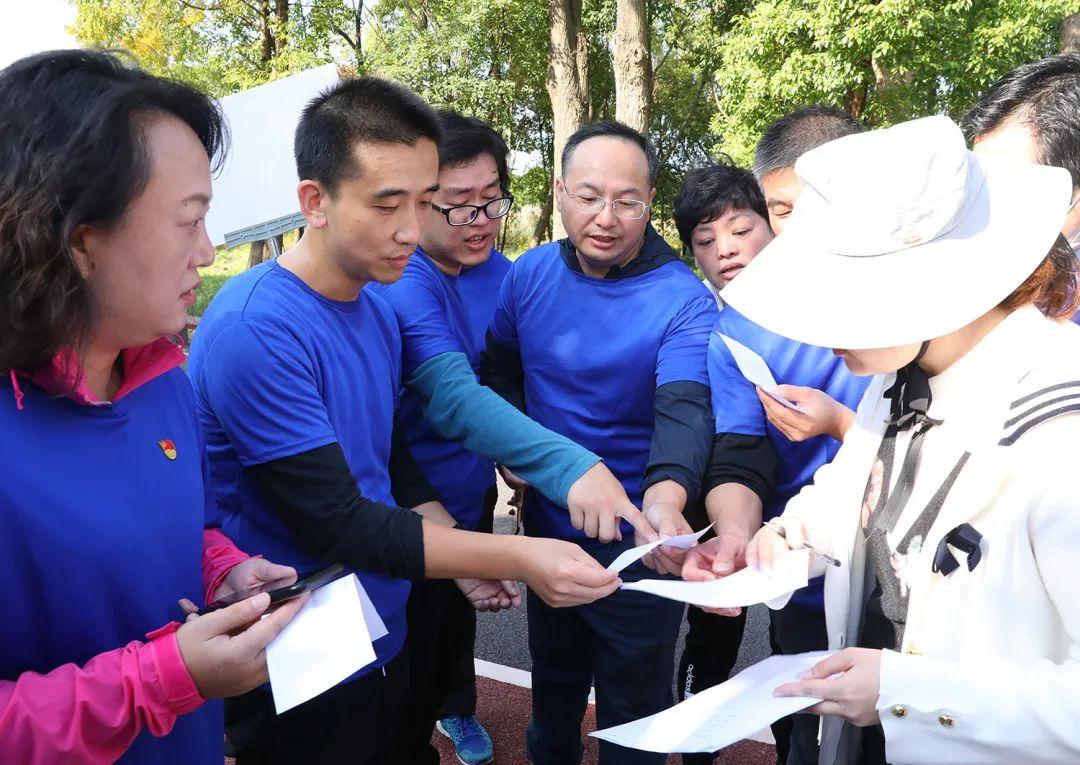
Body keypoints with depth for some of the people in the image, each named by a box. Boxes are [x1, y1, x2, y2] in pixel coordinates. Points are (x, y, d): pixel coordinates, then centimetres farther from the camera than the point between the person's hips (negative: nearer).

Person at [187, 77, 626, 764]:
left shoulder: (378, 312, 1)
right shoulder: (255, 329, -24)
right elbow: (333, 523, -24)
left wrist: (464, 556, -2)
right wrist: (517, 559, -25)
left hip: (385, 640, 7)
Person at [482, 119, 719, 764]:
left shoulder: (684, 300, -20)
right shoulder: (530, 274, -5)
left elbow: (685, 411, -33)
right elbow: (499, 369, 8)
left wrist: (665, 500, -51)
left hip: (636, 543, -4)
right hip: (547, 528, 5)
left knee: (633, 710, 15)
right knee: (553, 681, 29)